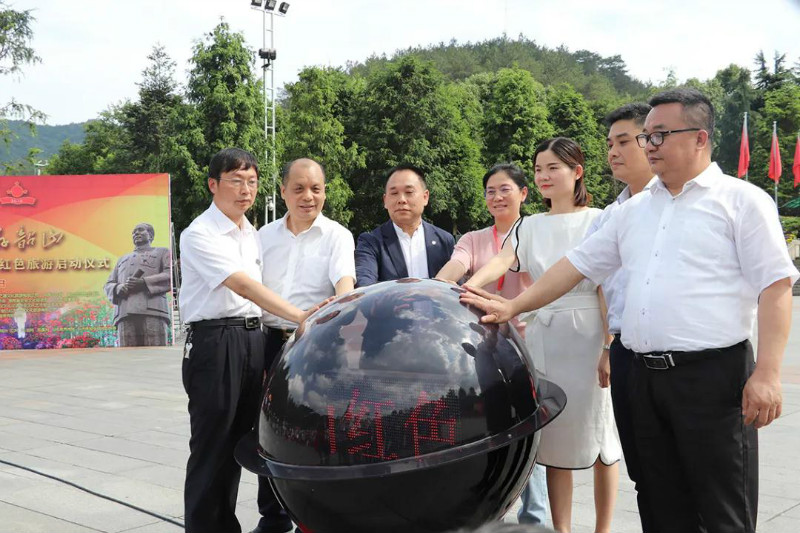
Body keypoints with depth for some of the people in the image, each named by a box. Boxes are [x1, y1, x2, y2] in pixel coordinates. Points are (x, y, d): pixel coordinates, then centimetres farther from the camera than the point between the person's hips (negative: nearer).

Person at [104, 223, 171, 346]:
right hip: (125, 314, 3)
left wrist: (145, 282, -9)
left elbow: (172, 276, 6)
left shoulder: (162, 253, 25)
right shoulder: (122, 259, 37)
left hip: (153, 311, -3)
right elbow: (108, 286, 27)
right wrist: (119, 288, 1)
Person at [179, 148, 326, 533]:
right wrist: (298, 316, -33)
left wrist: (265, 348, 13)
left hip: (253, 340, 7)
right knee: (211, 444, -2)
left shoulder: (251, 234, 15)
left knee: (237, 440, 14)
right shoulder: (199, 235, -10)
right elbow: (243, 285, -23)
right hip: (214, 340, -7)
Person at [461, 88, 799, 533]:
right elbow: (579, 264, 17)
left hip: (714, 375, -5)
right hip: (647, 376, 5)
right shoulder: (635, 209, 16)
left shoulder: (741, 200, 0)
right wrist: (514, 307, 9)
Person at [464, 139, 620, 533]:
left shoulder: (597, 221, 0)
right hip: (542, 336, 3)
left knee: (597, 436, 5)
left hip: (587, 334, -3)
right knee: (555, 439, 8)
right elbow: (502, 260, -8)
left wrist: (610, 346, -10)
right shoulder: (529, 226, 10)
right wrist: (471, 285, -28)